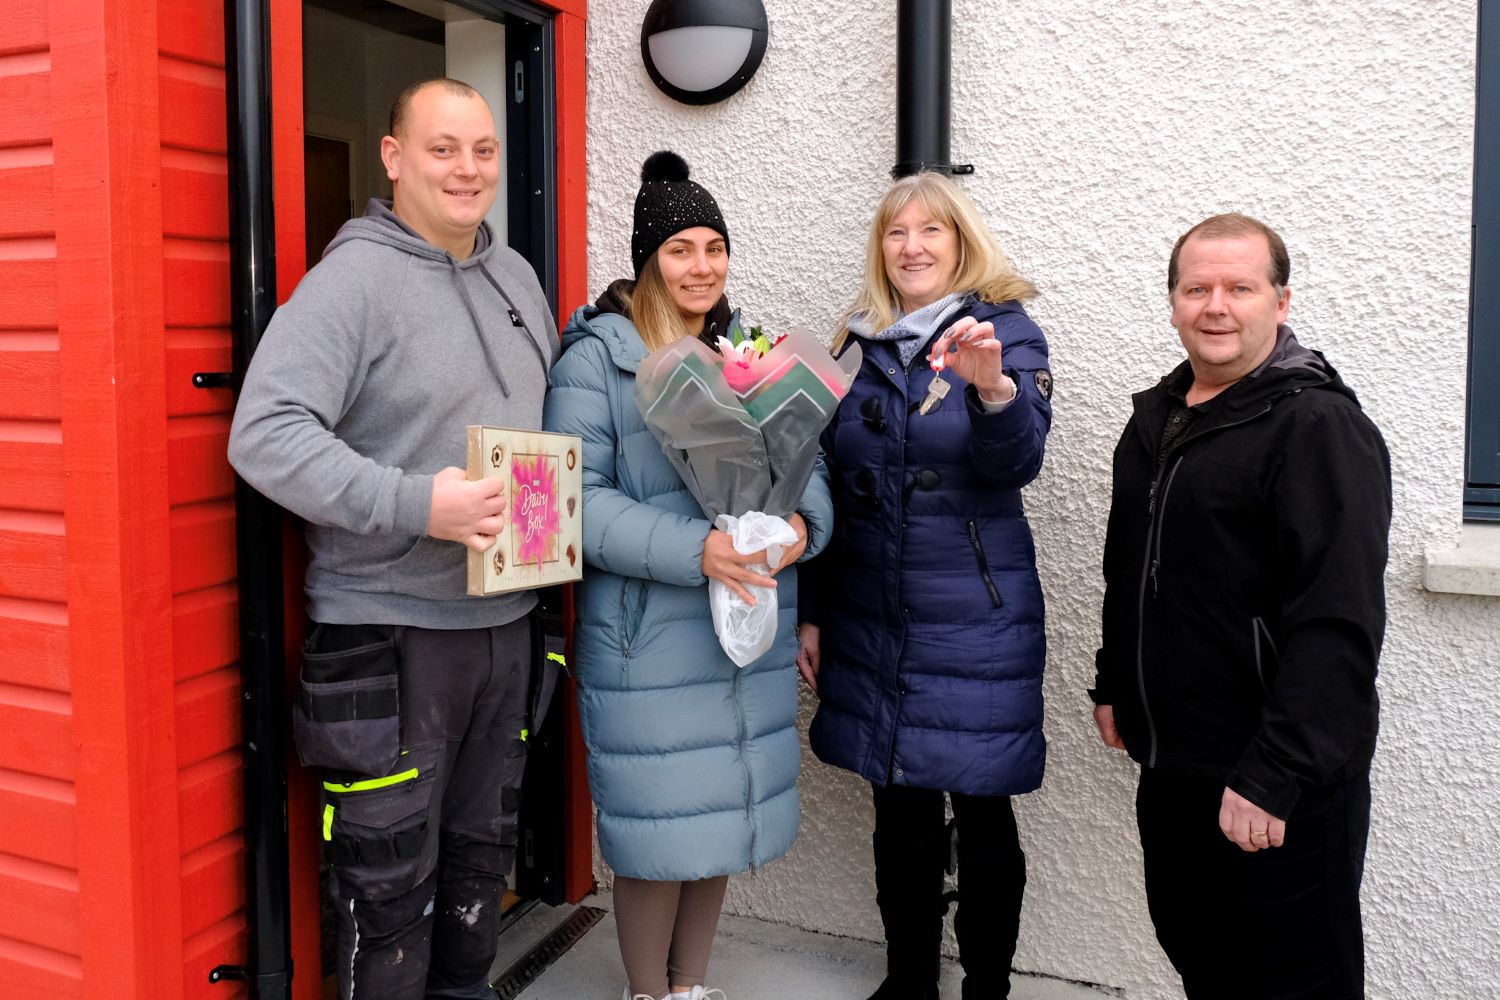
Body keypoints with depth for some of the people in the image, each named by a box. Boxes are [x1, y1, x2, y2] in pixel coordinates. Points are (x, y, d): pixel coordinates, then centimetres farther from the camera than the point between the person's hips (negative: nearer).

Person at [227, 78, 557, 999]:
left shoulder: (518, 277, 12)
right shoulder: (353, 278, -12)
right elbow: (264, 433, -22)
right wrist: (417, 505, -29)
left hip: (505, 617, 7)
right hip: (389, 634, -7)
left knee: (483, 855, 21)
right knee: (392, 882, 6)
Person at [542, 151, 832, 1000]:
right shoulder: (596, 356, -5)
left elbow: (808, 462, 9)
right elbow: (578, 498, -14)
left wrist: (803, 523, -14)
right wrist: (695, 550, -25)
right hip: (647, 635, -5)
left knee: (723, 813, 16)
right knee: (659, 824, 4)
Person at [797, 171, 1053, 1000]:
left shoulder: (1006, 332, -3)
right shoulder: (860, 343, 9)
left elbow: (1018, 461, -18)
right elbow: (831, 488, 12)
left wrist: (994, 387, -38)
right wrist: (812, 612, 10)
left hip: (976, 624, -4)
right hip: (871, 622, 4)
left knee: (982, 813, 4)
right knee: (899, 808, 14)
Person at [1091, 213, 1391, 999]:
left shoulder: (1320, 428, -15)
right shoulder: (1156, 417, 11)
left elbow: (1337, 624, -23)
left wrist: (1274, 777, -25)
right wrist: (1115, 684, 20)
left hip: (1280, 787, -7)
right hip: (1171, 768, 7)